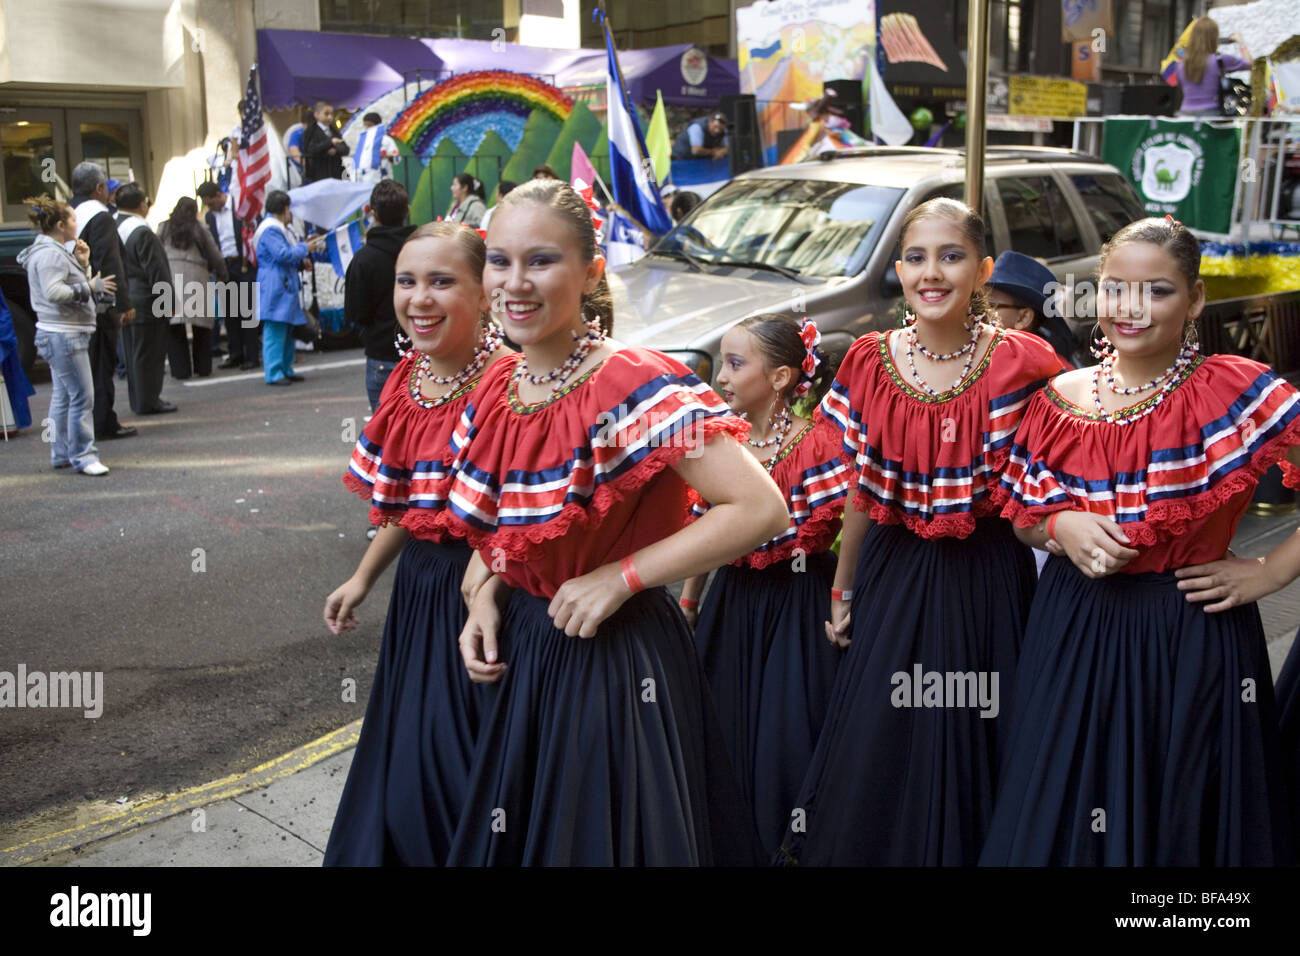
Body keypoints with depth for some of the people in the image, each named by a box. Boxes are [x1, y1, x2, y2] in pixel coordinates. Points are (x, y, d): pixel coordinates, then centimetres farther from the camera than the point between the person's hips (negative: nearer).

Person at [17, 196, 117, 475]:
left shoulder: (56, 251, 17)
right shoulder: (49, 254, -15)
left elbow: (68, 287, 18)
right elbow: (53, 292, -24)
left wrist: (82, 264, 7)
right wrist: (90, 287, -20)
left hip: (65, 334, 11)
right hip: (63, 335, -11)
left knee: (62, 396, 14)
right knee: (82, 397, -9)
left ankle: (61, 454, 20)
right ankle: (83, 456, -4)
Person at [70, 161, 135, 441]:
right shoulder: (100, 216, -13)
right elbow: (109, 263, -19)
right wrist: (123, 304, -18)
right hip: (99, 304, -8)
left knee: (87, 364, 15)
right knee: (101, 364, -2)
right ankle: (104, 424, 2)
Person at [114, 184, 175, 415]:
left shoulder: (115, 228, 7)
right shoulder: (142, 232, -18)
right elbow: (157, 271, -18)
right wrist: (168, 301, -12)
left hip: (125, 301, 9)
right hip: (146, 303, -9)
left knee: (133, 353, 14)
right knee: (149, 353, -2)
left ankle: (138, 399, 21)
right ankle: (148, 401, 1)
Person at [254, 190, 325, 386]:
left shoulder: (280, 228, 20)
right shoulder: (270, 229, -14)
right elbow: (283, 254, -21)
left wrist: (304, 244, 17)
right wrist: (305, 248, -8)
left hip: (286, 285, 11)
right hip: (275, 287, -11)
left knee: (287, 330, 14)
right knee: (275, 330, -11)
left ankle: (285, 370, 20)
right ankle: (273, 373, -10)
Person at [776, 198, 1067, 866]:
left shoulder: (1018, 365, -11)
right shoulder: (870, 363, -2)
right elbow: (861, 493, 6)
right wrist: (842, 591, 10)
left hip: (984, 582, -2)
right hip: (892, 576, 3)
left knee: (965, 751, 8)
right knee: (872, 760, 9)